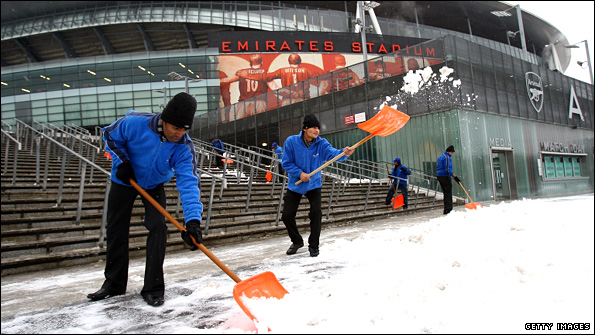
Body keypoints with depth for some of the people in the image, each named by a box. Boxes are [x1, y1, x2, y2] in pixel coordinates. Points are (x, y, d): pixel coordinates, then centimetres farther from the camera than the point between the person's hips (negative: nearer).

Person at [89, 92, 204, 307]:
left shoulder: (184, 147, -29)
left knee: (157, 227, -14)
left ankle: (153, 288, -1)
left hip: (154, 185, 0)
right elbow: (110, 135, -11)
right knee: (116, 231, 6)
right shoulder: (135, 123, -32)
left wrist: (193, 220, -49)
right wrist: (122, 162, -22)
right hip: (124, 179, 0)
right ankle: (114, 283, 25)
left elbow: (189, 182, -38)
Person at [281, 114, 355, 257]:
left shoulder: (321, 143, -12)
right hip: (295, 185, 1)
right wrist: (299, 173, -23)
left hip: (314, 185, 0)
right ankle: (297, 241, 30)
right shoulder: (291, 141, -14)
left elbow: (332, 153, -31)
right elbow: (286, 163, -10)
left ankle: (313, 245, 6)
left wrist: (344, 153, -52)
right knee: (287, 216, 2)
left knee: (316, 213, -15)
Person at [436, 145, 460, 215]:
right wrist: (454, 176, -20)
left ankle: (447, 209, 16)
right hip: (445, 176, -10)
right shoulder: (447, 157, -12)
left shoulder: (441, 156, 18)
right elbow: (447, 169, -21)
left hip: (439, 175, 10)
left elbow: (437, 166, 24)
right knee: (448, 193, -8)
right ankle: (448, 209, -10)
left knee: (446, 193, 13)